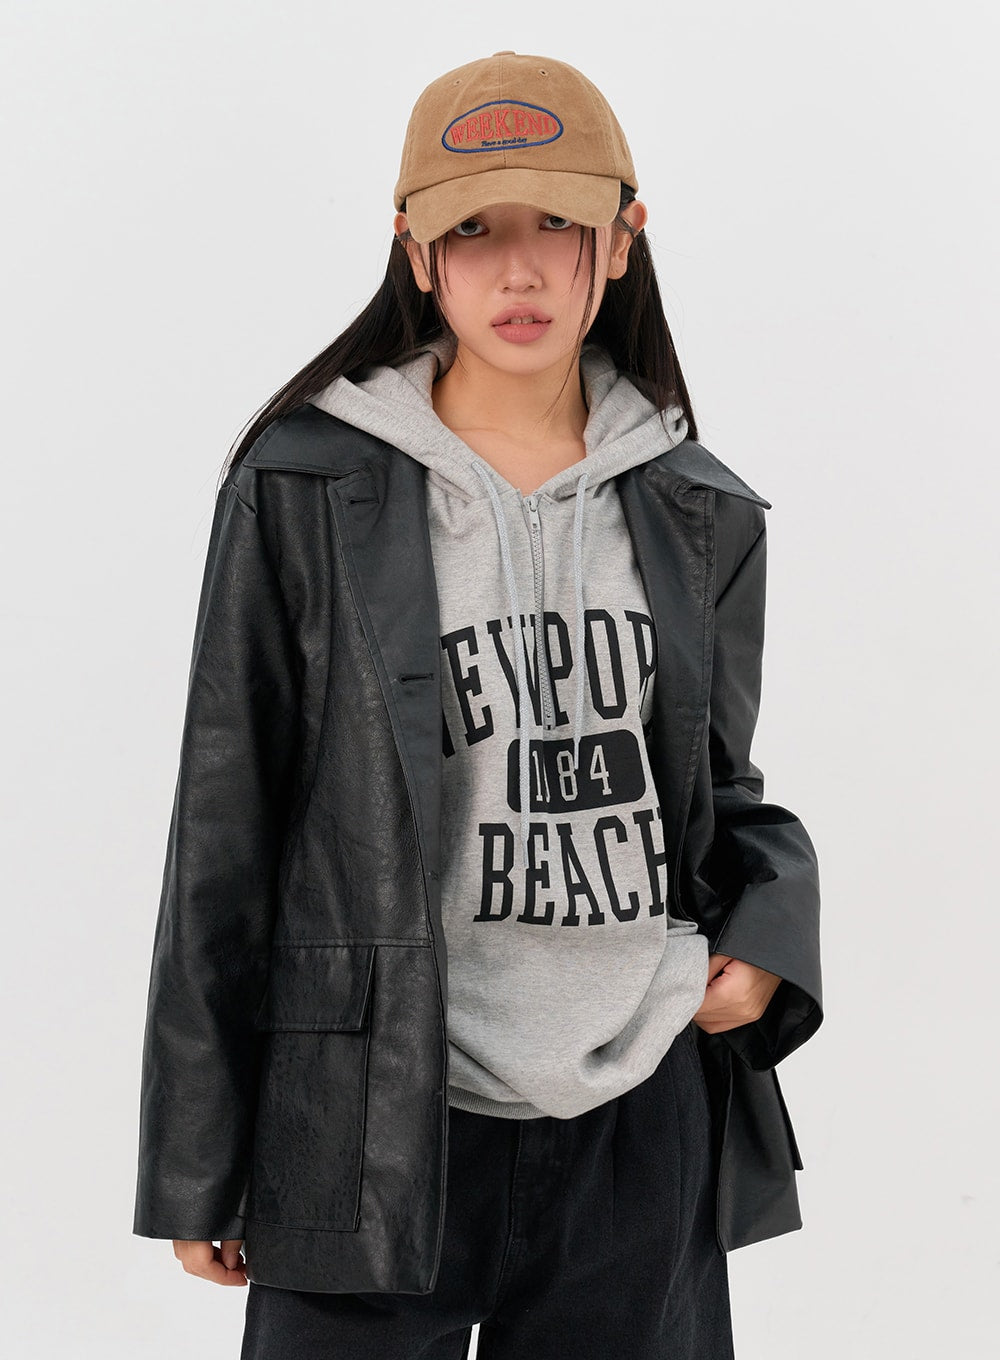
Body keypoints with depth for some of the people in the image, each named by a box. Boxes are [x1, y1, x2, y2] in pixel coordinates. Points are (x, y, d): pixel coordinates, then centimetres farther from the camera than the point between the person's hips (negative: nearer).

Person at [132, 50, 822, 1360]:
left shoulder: (702, 514, 6)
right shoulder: (304, 490, -4)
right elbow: (228, 831, -2)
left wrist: (768, 925, -4)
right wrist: (198, 1172, -1)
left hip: (646, 1122, 3)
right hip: (380, 1134, -3)